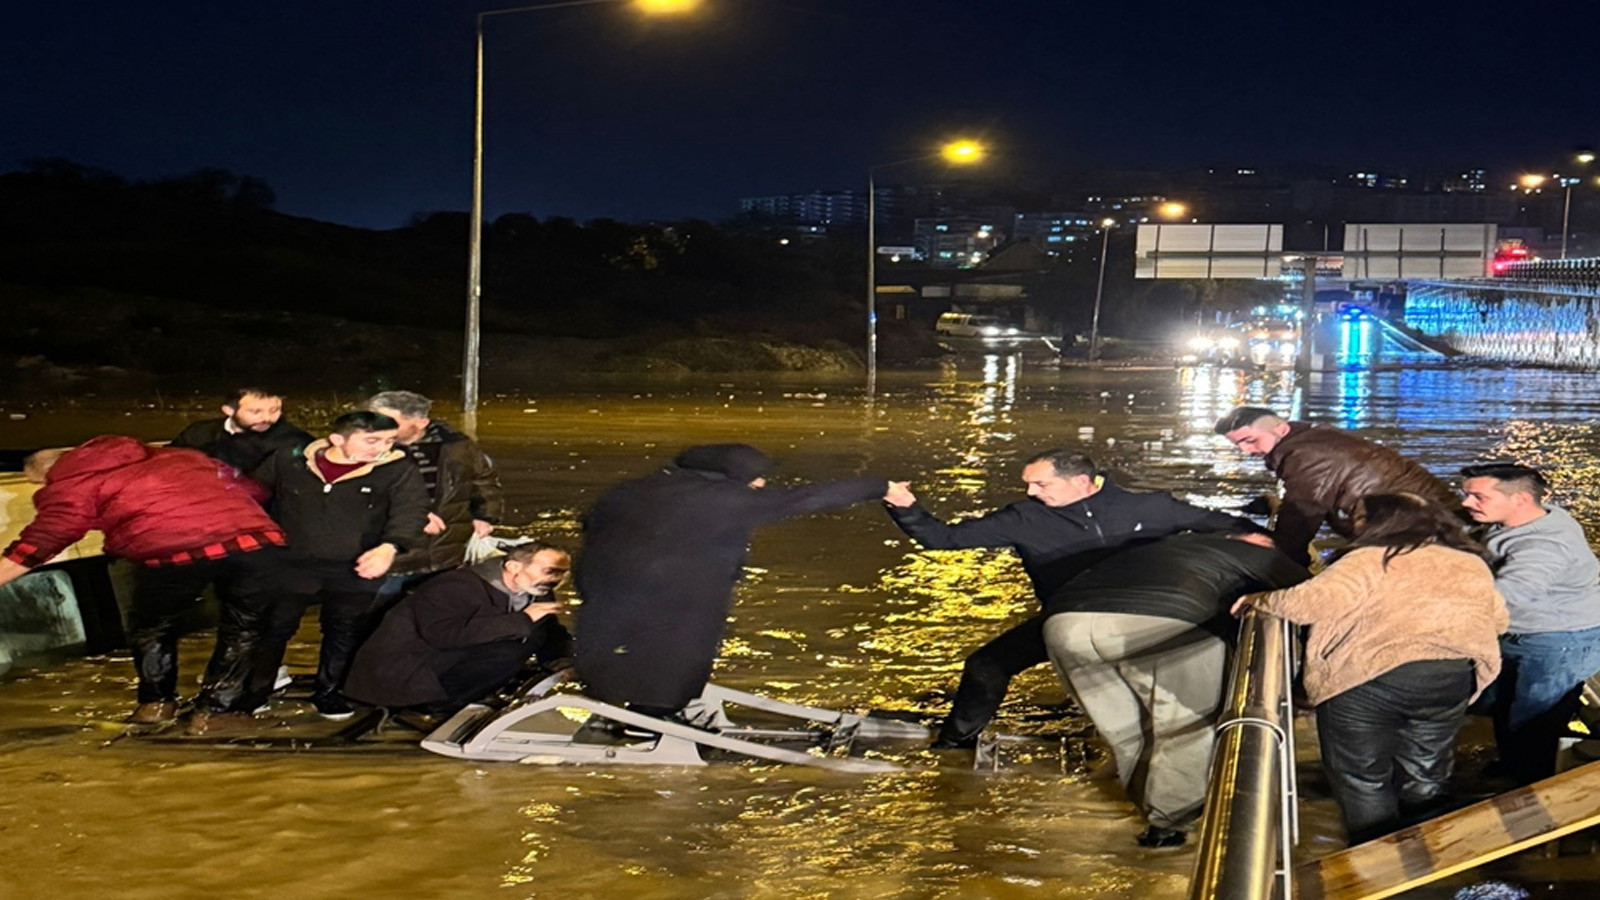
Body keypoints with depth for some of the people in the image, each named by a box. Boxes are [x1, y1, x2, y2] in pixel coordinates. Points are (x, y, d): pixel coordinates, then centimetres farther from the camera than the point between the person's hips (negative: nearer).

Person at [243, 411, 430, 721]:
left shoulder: (399, 471, -7)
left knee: (345, 633, 10)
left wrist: (389, 547, -38)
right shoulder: (288, 461, -2)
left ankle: (327, 691, 29)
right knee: (273, 628, 6)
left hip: (355, 571, 0)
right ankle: (255, 692, 22)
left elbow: (410, 511, -20)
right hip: (290, 565, 0)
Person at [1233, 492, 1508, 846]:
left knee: (1362, 777, 9)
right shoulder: (1472, 564, 15)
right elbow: (1497, 619, 25)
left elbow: (1315, 601, -18)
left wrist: (1261, 601, -3)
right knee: (1426, 776, 22)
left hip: (1368, 677, -6)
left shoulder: (1369, 560, -6)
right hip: (1454, 679, 6)